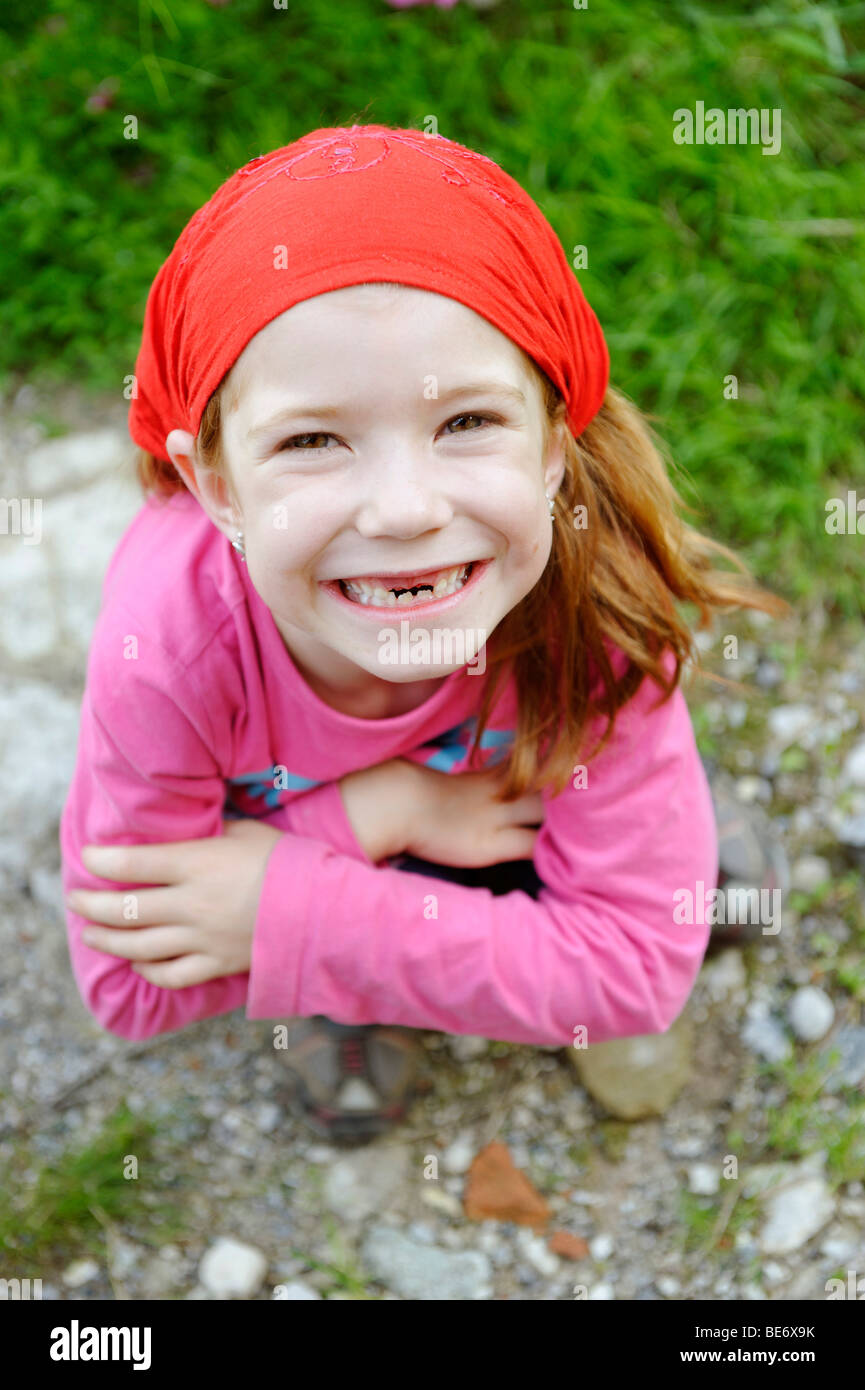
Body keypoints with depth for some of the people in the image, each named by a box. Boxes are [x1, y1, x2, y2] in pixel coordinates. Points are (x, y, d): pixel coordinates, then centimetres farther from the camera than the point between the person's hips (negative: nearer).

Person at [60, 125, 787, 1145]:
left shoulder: (593, 595, -38)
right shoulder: (169, 641, -39)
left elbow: (639, 962, -34)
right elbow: (129, 983, -27)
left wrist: (291, 912, -39)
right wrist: (371, 814, -38)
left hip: (498, 789, 2)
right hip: (267, 817, -1)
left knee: (698, 874, -19)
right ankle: (344, 1010, 11)